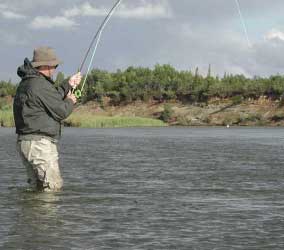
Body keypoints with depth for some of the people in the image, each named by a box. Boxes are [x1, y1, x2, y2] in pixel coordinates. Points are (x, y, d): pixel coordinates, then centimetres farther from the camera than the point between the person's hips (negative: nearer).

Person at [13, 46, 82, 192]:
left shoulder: (25, 82, 15)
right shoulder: (41, 85, -17)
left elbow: (52, 98, 27)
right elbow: (61, 111, -13)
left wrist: (68, 85, 32)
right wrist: (70, 101, 7)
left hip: (24, 142, 11)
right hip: (40, 143, -11)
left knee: (37, 187, 16)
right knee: (53, 187, -8)